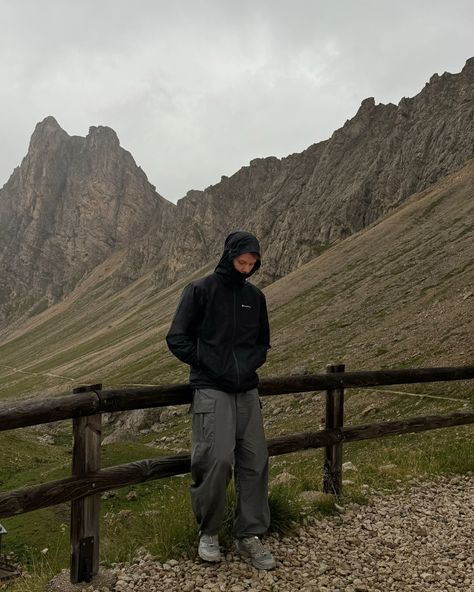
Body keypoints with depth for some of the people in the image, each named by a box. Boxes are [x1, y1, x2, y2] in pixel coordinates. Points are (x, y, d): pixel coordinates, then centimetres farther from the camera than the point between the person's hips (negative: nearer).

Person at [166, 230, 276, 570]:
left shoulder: (255, 297, 12)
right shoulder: (200, 290, -2)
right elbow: (177, 339, -3)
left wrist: (249, 365, 2)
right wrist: (211, 365, -11)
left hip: (247, 390, 5)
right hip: (211, 390, -5)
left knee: (255, 462, 2)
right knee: (217, 459, -12)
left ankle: (250, 536, 17)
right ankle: (208, 532, 11)